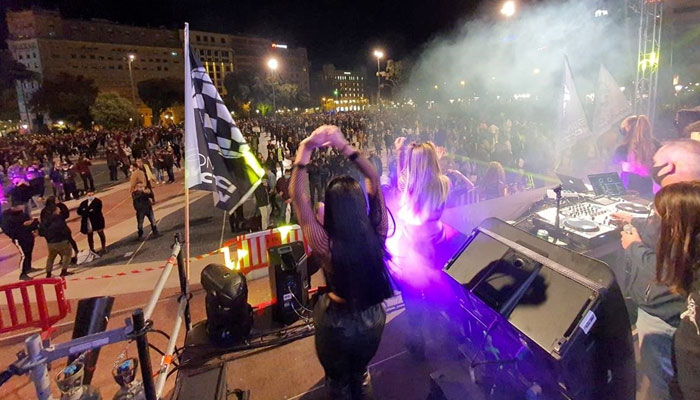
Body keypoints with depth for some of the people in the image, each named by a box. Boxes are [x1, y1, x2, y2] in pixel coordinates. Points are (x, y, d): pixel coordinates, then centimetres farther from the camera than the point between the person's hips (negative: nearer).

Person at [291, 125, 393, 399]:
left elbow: (298, 195, -22)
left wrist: (305, 150, -21)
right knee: (360, 374, 34)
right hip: (372, 319, 3)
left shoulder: (325, 245, -32)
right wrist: (345, 147, -14)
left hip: (337, 323, -3)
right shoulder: (377, 234, -24)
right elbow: (374, 179, -13)